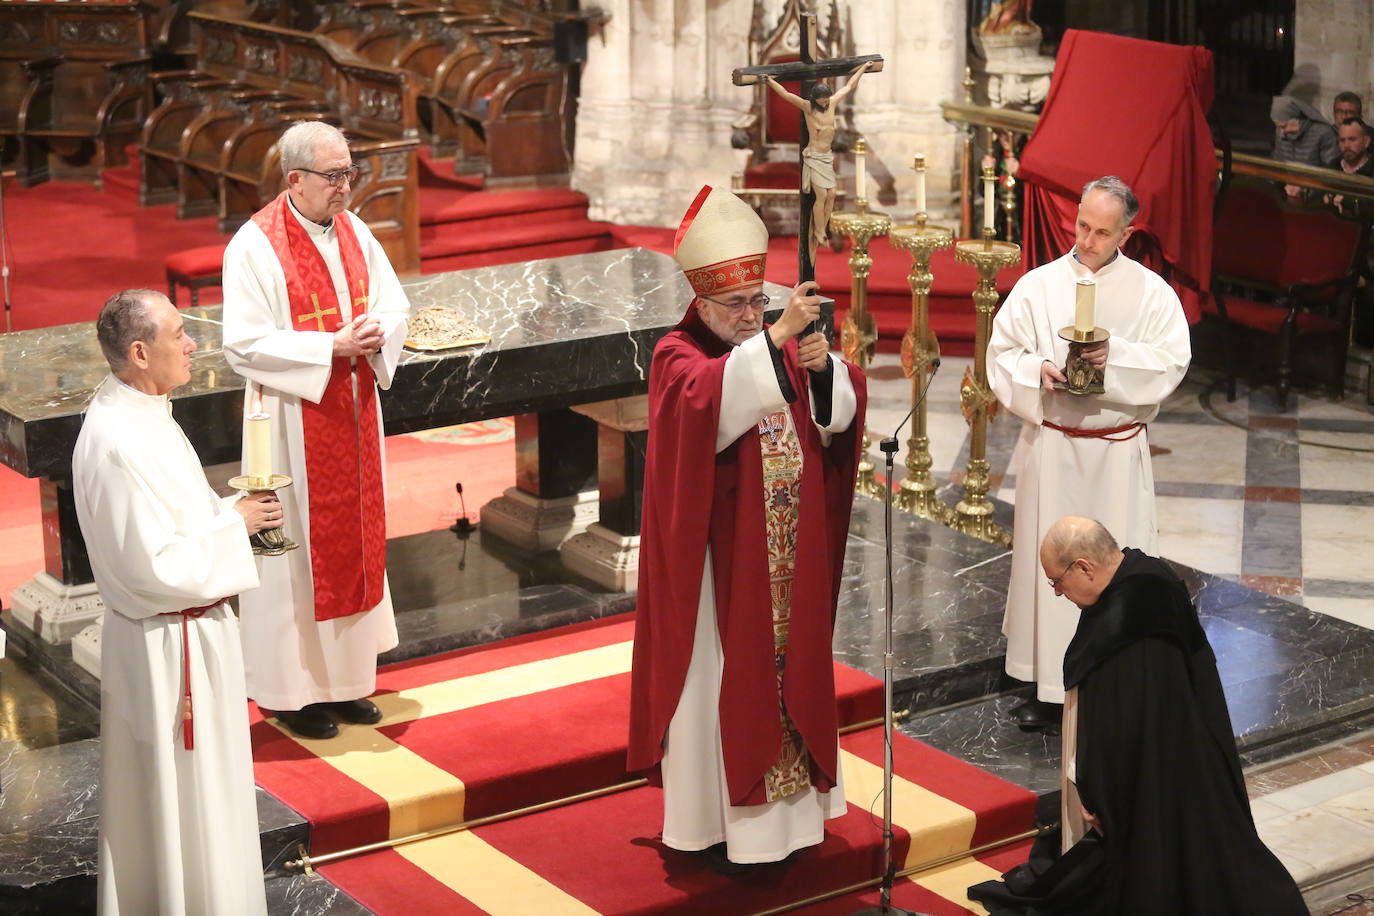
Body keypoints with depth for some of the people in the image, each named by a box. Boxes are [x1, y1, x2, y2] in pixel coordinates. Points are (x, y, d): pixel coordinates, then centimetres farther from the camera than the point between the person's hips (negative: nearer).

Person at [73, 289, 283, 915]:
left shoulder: (136, 412, 4)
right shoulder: (120, 442, -27)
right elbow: (154, 567, -27)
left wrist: (231, 511, 2)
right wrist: (233, 524, -16)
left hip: (186, 630, 10)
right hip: (169, 647, -10)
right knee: (180, 794, 5)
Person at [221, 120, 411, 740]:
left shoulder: (352, 231, 5)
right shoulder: (254, 247, -15)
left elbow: (393, 302, 12)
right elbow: (244, 344, -19)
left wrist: (376, 334, -11)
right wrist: (330, 348, -23)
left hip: (354, 410, 7)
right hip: (295, 419, -7)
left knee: (354, 538, 13)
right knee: (299, 546, 1)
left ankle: (343, 678, 26)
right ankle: (292, 690, 14)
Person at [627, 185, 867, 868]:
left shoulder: (781, 346, 8)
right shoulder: (678, 358, -9)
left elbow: (841, 412, -2)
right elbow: (711, 398, -32)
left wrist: (823, 366, -23)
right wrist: (776, 338, -40)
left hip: (789, 560, 6)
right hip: (721, 560, -6)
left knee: (789, 666, 13)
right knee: (723, 676, 1)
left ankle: (783, 804, 27)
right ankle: (718, 818, 11)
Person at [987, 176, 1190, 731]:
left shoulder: (1150, 290, 0)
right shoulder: (1038, 285, 2)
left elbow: (1173, 359, -6)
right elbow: (1001, 352, 2)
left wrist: (1116, 357, -22)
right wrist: (1038, 370, -18)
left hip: (1118, 451, -1)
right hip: (1052, 447, 1)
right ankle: (1049, 688, 12)